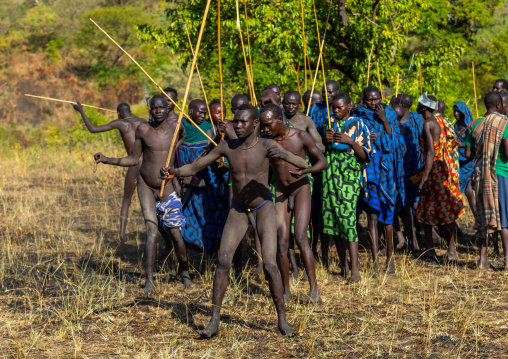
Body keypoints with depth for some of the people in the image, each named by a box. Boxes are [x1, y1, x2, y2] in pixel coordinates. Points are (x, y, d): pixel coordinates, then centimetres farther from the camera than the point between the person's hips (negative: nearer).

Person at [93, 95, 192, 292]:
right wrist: (106, 159, -8)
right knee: (152, 231, -15)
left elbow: (183, 137, 19)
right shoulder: (143, 130, -8)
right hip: (145, 186, -1)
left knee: (175, 235, 2)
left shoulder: (175, 127, -7)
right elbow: (133, 159, 0)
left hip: (167, 187, 1)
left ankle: (184, 272, 26)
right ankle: (149, 280, -14)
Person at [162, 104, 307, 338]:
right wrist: (175, 172, -28)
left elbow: (304, 165, -27)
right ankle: (214, 321, -8)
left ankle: (282, 320, 1)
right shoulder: (227, 147, -11)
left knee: (269, 265, -14)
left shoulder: (266, 145, -19)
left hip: (264, 209, -2)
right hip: (238, 211, 3)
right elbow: (194, 168, -6)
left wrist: (284, 156, -48)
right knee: (223, 261, -13)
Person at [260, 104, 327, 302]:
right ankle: (286, 291, 7)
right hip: (280, 193, 3)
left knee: (300, 237, -18)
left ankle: (314, 290, -19)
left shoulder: (301, 136, -13)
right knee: (282, 242, -4)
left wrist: (305, 171, -27)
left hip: (301, 189, -3)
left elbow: (323, 162, -10)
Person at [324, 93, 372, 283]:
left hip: (349, 174, -5)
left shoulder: (359, 125, 0)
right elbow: (322, 153, 18)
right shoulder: (331, 124, 14)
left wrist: (350, 142, -19)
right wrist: (327, 141, -3)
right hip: (331, 173, 5)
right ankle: (343, 266, 14)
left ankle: (355, 271, -17)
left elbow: (366, 156, -4)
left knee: (348, 219, -15)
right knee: (332, 218, 4)